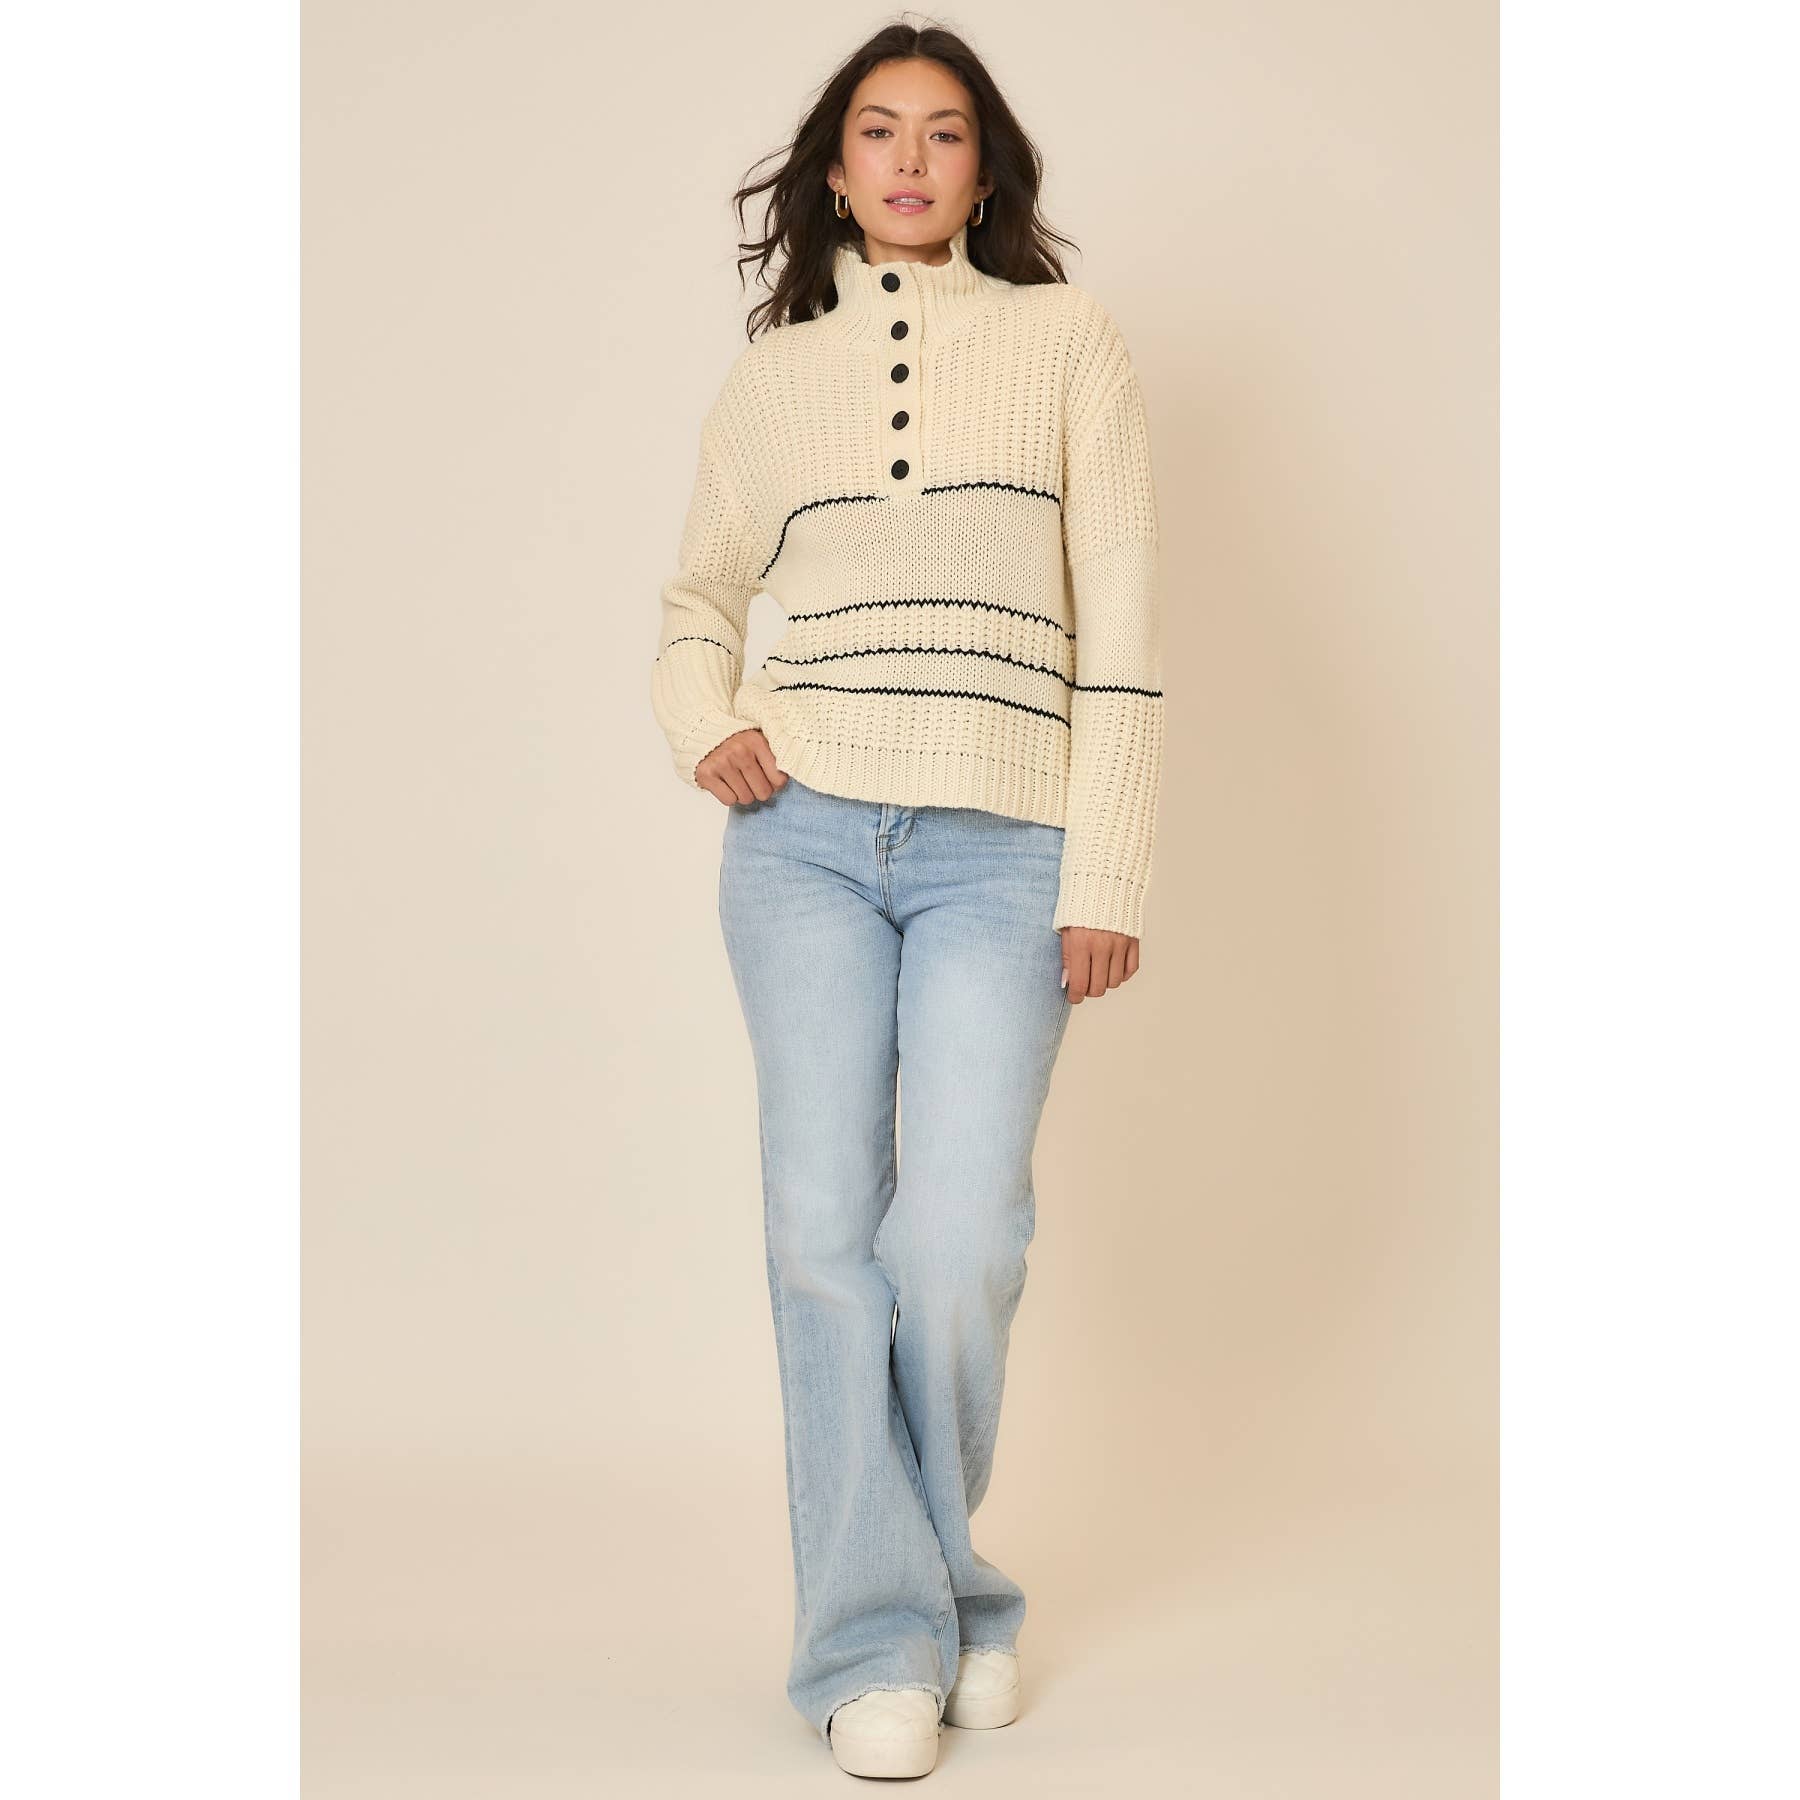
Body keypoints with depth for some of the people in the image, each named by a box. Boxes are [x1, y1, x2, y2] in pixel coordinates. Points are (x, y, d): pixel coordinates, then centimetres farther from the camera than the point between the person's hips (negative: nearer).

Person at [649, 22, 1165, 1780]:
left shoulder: (1067, 340, 8)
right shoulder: (770, 375, 13)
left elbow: (1118, 626, 3)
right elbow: (697, 603, 25)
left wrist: (1107, 874, -3)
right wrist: (703, 724, 3)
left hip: (1000, 856, -2)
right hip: (805, 841, 2)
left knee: (957, 1238, -10)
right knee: (826, 1221, -4)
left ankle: (940, 1578, 15)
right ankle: (877, 1636, 6)